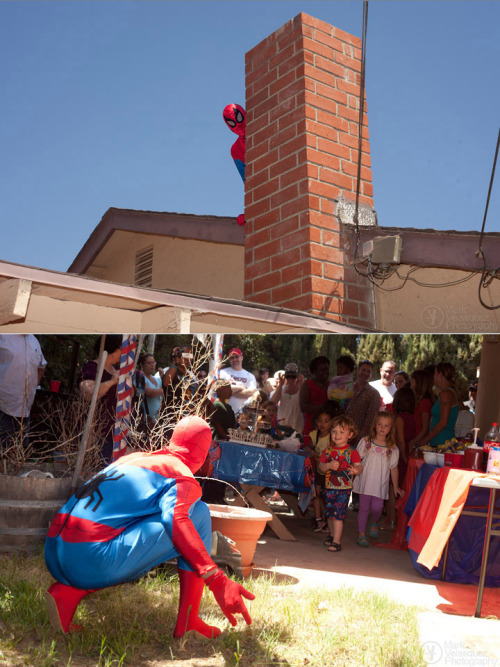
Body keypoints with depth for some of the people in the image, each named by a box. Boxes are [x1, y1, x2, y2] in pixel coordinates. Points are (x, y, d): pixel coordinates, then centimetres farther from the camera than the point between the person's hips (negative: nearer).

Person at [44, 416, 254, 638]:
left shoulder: (132, 458, 26)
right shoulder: (183, 477, 2)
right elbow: (176, 519, -20)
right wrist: (217, 581, -26)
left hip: (53, 556, 8)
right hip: (92, 560, -8)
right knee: (199, 513, 1)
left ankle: (68, 592, 10)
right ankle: (187, 621, 0)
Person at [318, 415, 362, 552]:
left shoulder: (352, 452, -7)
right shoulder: (328, 450, 3)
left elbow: (359, 466, -18)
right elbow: (320, 466, 2)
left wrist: (356, 470, -41)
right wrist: (329, 465, -19)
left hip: (344, 489, -4)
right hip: (329, 487, 5)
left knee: (338, 514, -10)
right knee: (329, 514, 17)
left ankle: (336, 542, -4)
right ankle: (332, 535, 39)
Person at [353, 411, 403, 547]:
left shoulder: (393, 448, 2)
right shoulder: (365, 442, -1)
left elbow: (393, 468, 10)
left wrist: (396, 486, 13)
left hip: (381, 484, 1)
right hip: (365, 482, 0)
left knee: (377, 507, -8)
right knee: (364, 507, 2)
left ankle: (374, 522, 27)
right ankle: (361, 534, 17)